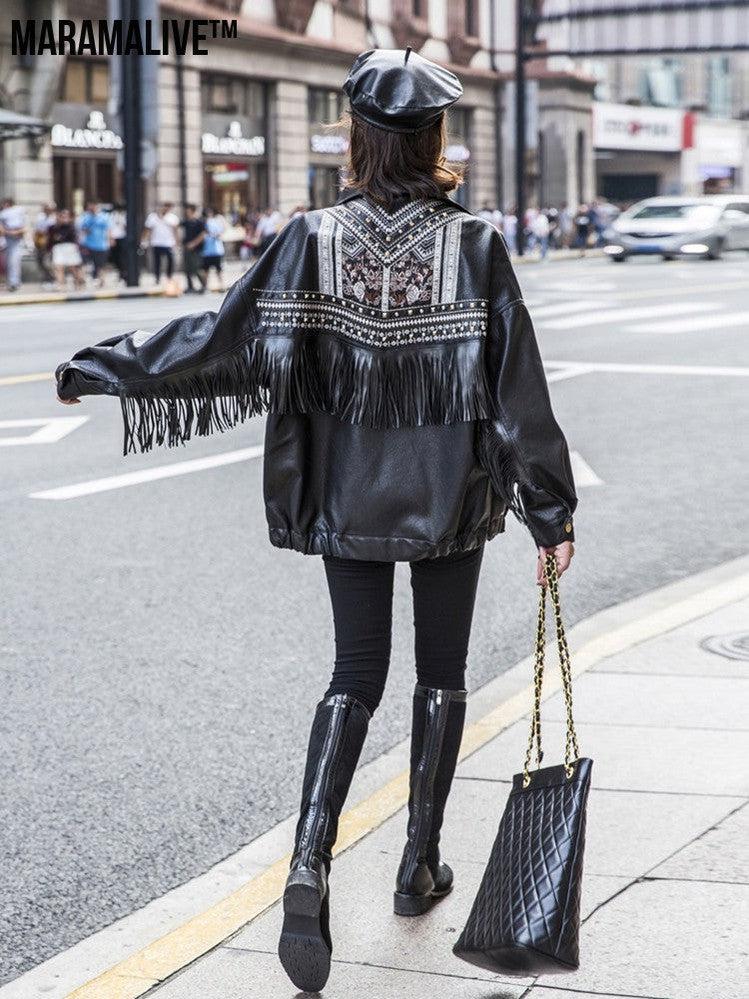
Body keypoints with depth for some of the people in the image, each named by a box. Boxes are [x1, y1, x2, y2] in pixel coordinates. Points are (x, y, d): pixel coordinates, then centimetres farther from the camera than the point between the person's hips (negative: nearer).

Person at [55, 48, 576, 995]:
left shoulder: (313, 239, -9)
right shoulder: (474, 245, -10)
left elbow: (230, 338, -9)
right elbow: (518, 385, -10)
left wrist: (100, 369, 2)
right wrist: (550, 510, -3)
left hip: (347, 493, 1)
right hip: (450, 492, -1)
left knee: (354, 675, 10)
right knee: (441, 672, 15)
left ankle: (309, 864, -7)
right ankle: (420, 864, 25)